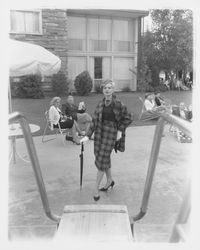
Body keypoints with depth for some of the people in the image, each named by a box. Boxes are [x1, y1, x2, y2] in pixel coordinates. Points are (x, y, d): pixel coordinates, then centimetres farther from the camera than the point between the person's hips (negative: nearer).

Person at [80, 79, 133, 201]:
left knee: (101, 160, -3)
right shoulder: (100, 104, 3)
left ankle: (96, 189, 11)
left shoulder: (118, 103, -11)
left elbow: (128, 118, -1)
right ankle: (110, 180, 38)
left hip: (111, 133, -5)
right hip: (99, 132, 5)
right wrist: (88, 135, -2)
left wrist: (120, 130, -8)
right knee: (105, 159, 15)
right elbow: (95, 121, 3)